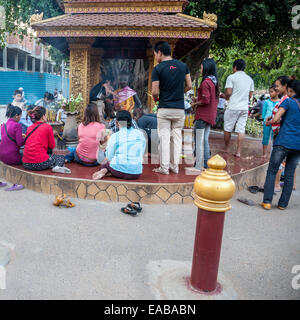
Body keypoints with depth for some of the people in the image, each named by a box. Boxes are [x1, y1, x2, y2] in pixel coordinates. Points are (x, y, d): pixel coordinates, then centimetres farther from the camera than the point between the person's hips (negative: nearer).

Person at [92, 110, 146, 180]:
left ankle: (104, 170, -6)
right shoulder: (140, 134, 4)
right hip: (136, 174, 1)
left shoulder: (114, 136, -4)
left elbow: (109, 157, 1)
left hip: (119, 172, 0)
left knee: (105, 164, 30)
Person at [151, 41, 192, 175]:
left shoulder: (157, 69, -7)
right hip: (180, 108, 4)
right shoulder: (183, 66, 5)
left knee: (164, 137, 3)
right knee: (177, 136, 10)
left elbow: (155, 92, -10)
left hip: (164, 108, -3)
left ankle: (164, 167, 5)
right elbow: (189, 86, 6)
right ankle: (175, 166, 16)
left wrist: (156, 98, 11)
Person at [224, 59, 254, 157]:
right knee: (241, 129, 3)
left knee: (227, 129, 8)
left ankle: (226, 149, 17)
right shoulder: (250, 79, 14)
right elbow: (250, 95, 15)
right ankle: (238, 152, 2)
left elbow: (228, 93, -10)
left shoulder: (231, 77, -4)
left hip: (233, 107, -5)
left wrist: (226, 97, 10)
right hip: (244, 108, 5)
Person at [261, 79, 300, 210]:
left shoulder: (288, 101, -3)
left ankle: (267, 202, -2)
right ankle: (283, 204, 14)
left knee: (272, 171, 3)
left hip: (284, 142, -5)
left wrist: (268, 122, 8)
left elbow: (275, 119, -12)